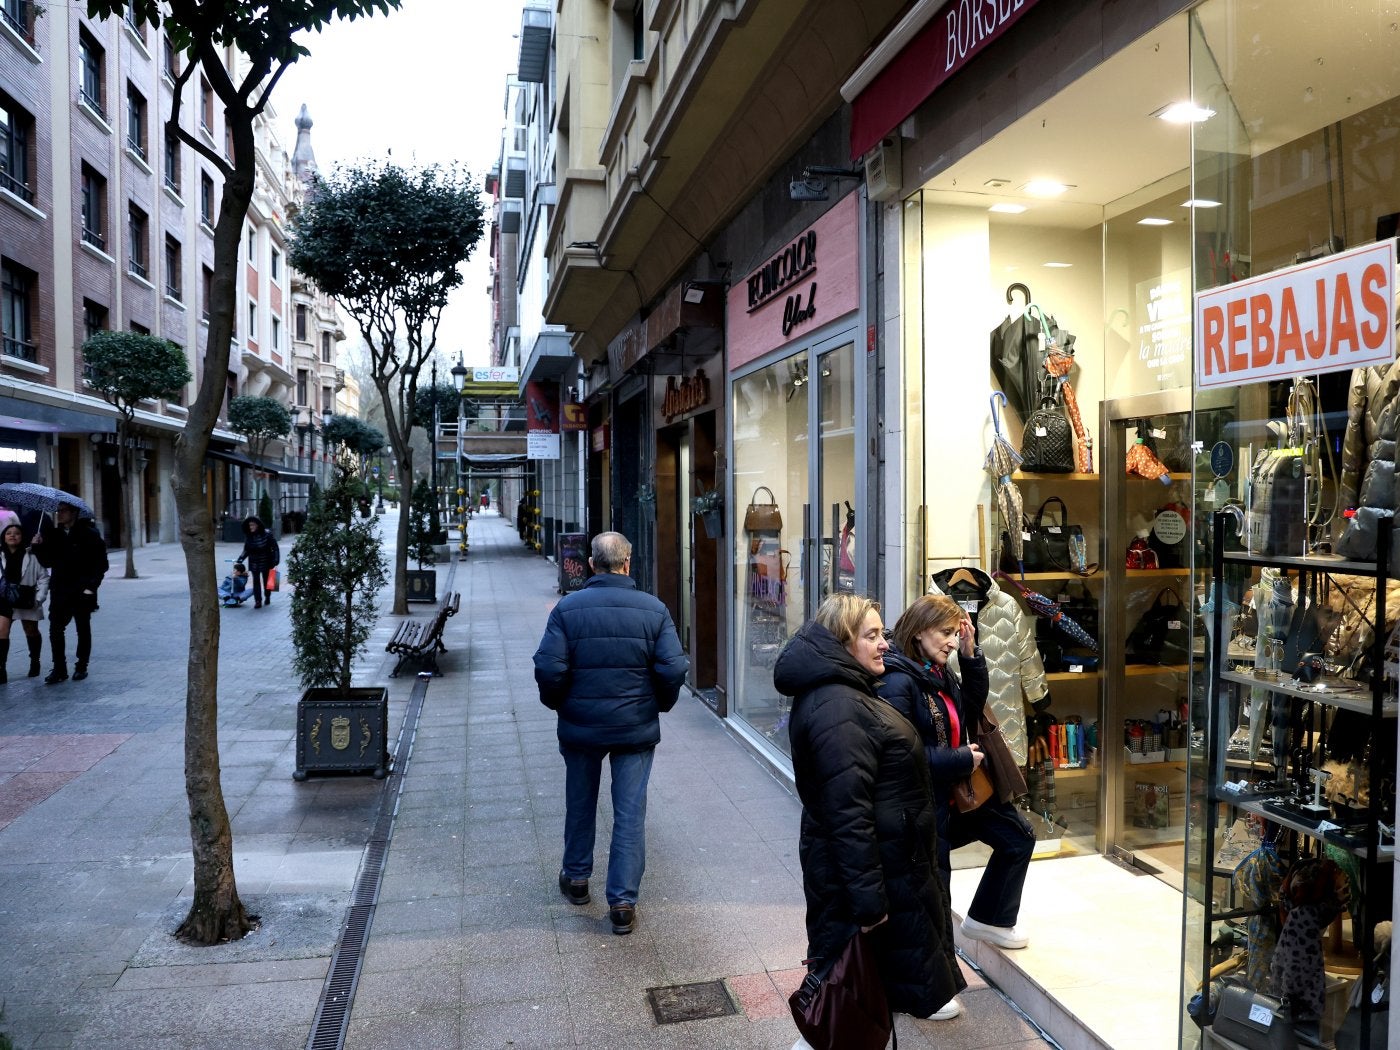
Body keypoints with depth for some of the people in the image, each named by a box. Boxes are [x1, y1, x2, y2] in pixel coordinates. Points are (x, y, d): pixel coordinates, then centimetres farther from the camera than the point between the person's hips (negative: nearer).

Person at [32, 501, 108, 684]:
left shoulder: (89, 534, -5)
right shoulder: (53, 534, 8)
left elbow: (101, 564, -6)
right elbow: (47, 562, 10)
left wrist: (91, 586, -14)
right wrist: (39, 547, -7)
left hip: (82, 592, -4)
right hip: (59, 593, 4)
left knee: (83, 630, 8)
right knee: (55, 630, -2)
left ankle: (81, 667, 18)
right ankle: (59, 669, 4)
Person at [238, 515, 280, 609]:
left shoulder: (267, 534, -14)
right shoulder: (248, 536, -3)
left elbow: (275, 548, -11)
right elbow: (246, 550, 6)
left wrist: (275, 561, -16)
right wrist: (241, 558, -9)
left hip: (266, 562, -2)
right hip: (254, 563, 2)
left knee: (266, 580, 11)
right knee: (256, 581, -3)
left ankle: (268, 597, 31)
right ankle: (258, 601, -1)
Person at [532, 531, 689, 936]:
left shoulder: (567, 608, -10)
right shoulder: (654, 610, -8)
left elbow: (549, 669, -13)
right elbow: (673, 670, -10)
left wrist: (558, 704, 6)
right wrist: (659, 704, 8)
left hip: (580, 725, 1)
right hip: (637, 728, 0)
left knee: (580, 803, 21)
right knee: (630, 812, 8)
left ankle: (576, 878, 38)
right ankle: (623, 902, 11)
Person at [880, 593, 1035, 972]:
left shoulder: (941, 672, 2)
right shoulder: (898, 681, -25)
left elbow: (973, 706, 12)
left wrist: (970, 654, -1)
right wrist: (959, 759, -22)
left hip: (960, 788, 9)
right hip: (925, 798, -9)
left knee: (1018, 838, 21)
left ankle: (988, 919, 39)